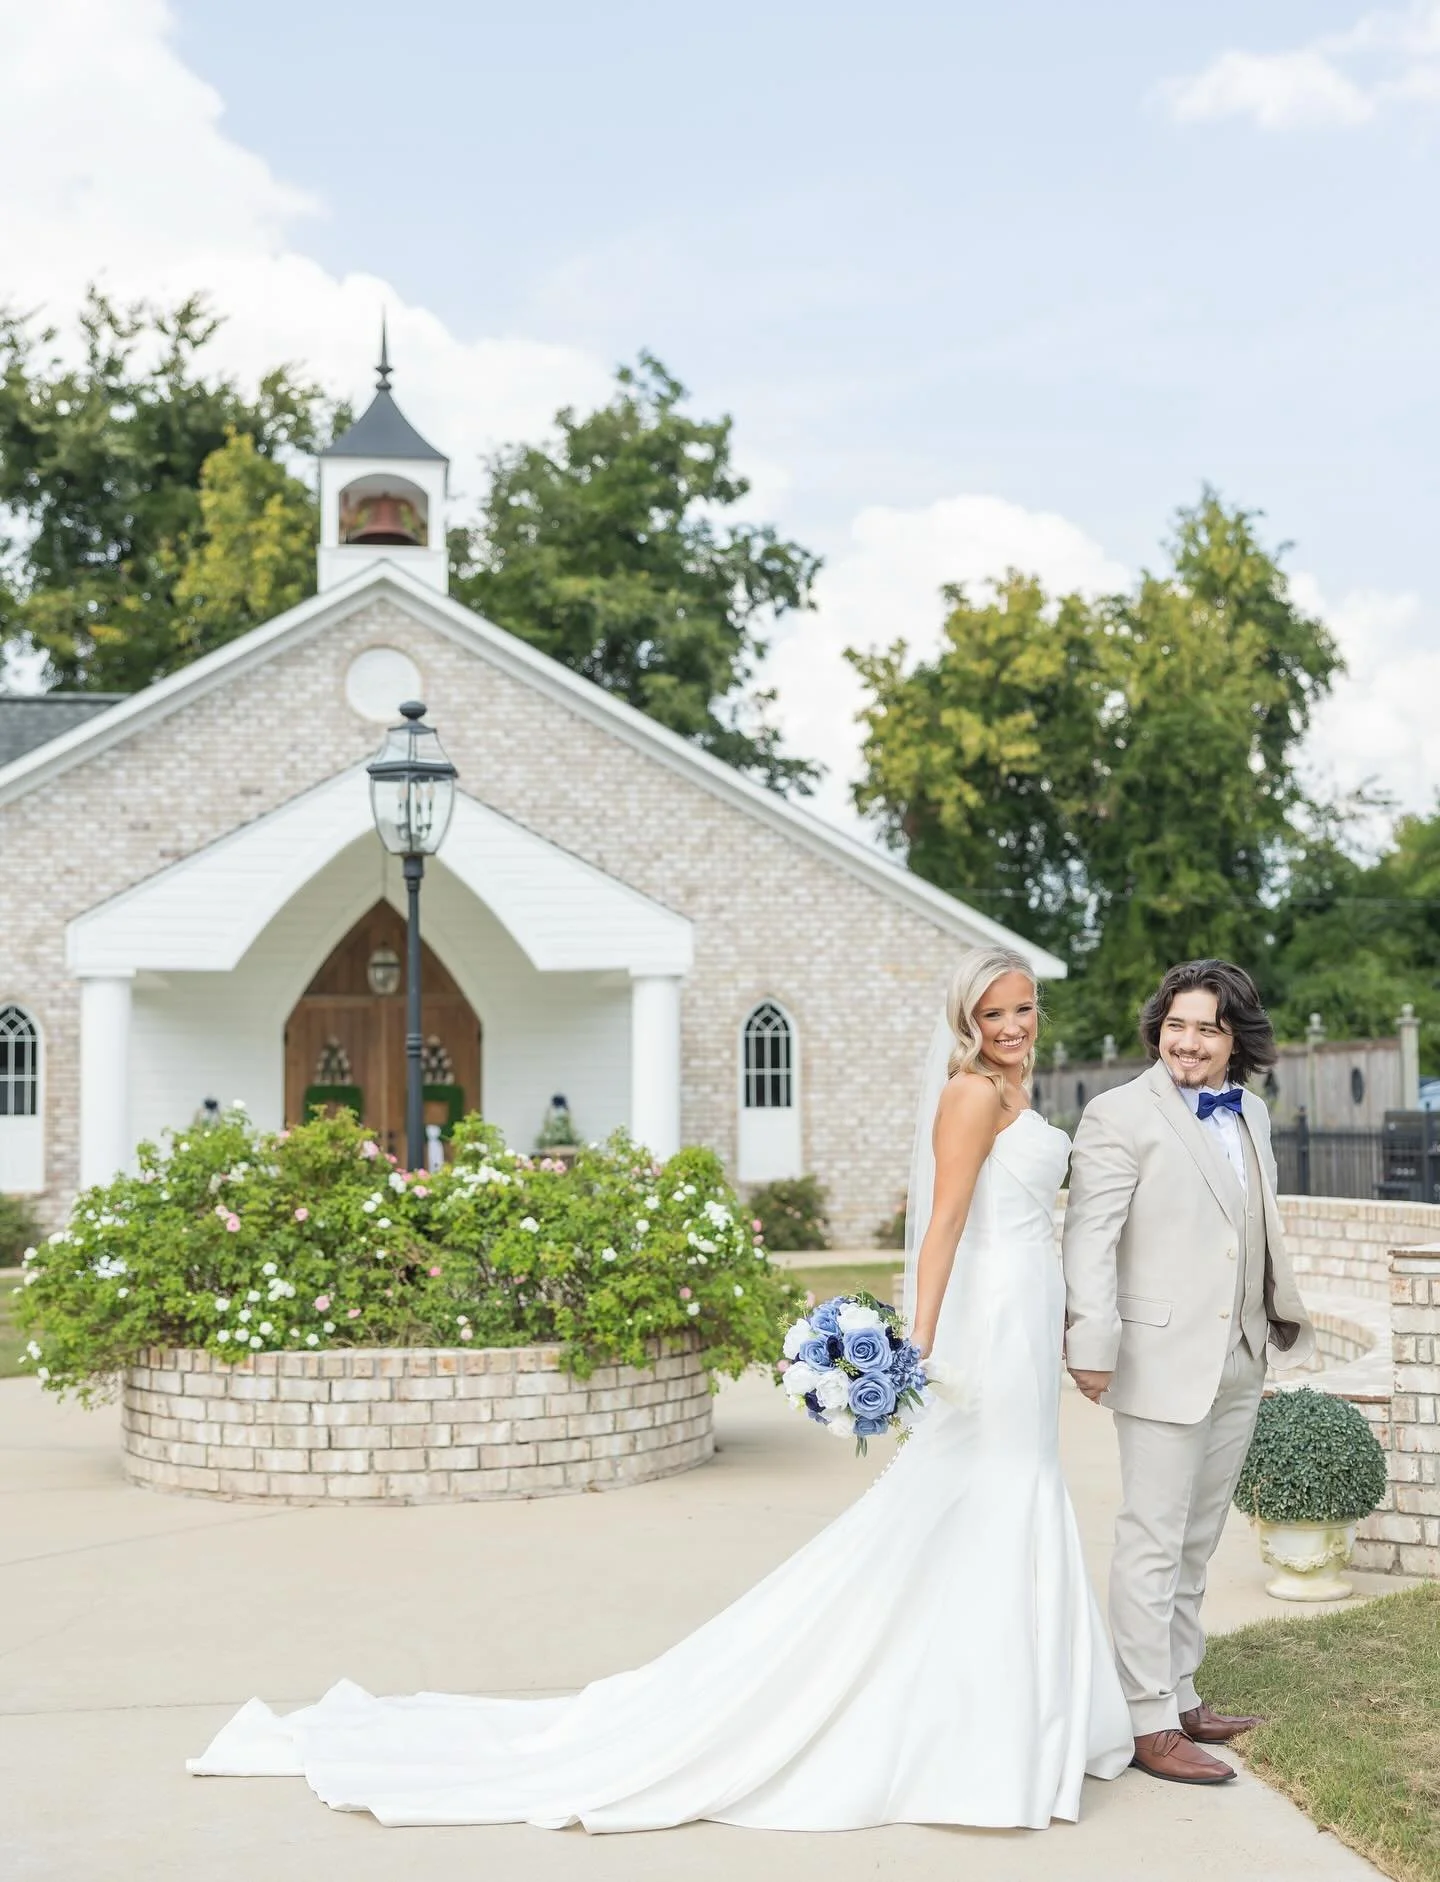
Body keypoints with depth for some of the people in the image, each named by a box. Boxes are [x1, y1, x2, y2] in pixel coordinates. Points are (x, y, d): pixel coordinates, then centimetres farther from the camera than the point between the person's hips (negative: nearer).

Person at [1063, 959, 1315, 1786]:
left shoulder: (1253, 1114, 12)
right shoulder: (1122, 1115, -9)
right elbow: (1090, 1237, -15)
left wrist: (1283, 1319, 18)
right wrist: (1093, 1346, -20)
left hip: (1239, 1365, 7)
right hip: (1165, 1363, -7)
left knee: (1196, 1546, 16)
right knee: (1153, 1547, -2)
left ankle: (1181, 1696, 26)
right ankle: (1152, 1725, 3)